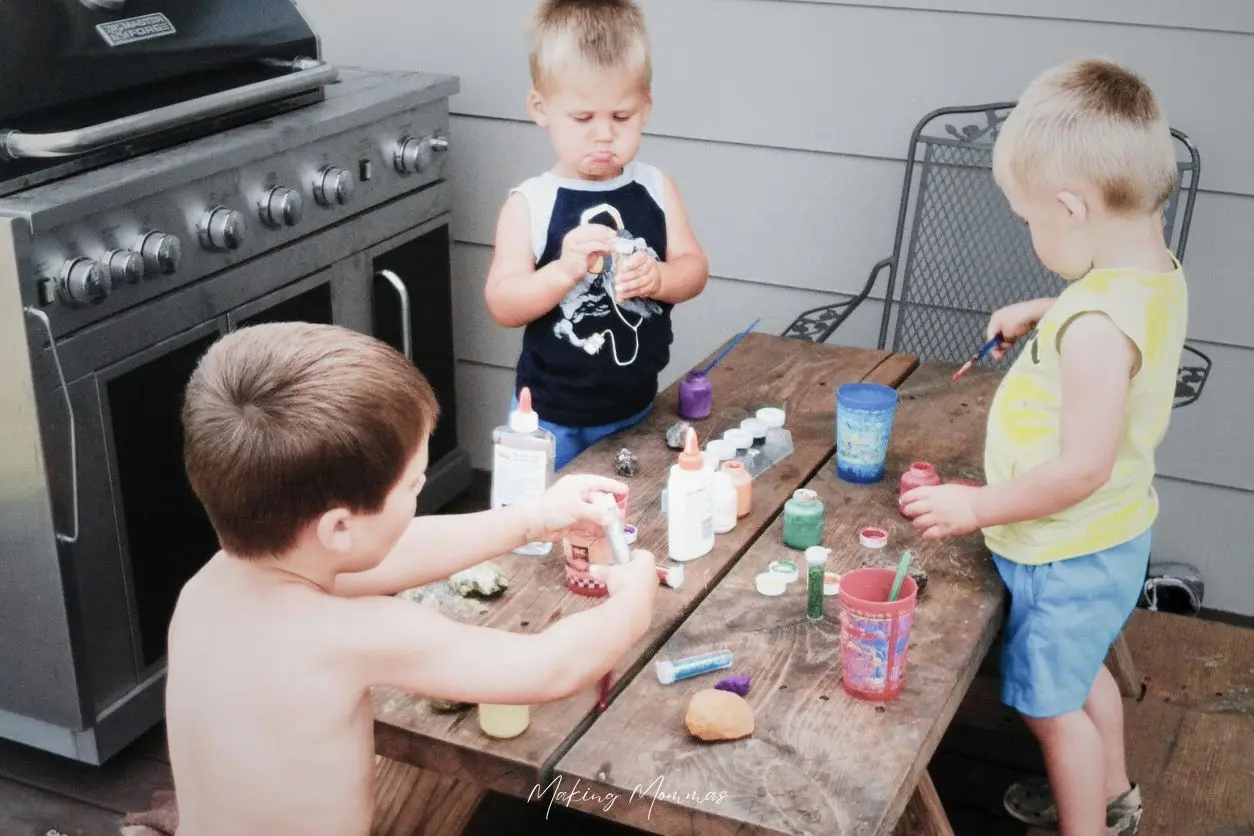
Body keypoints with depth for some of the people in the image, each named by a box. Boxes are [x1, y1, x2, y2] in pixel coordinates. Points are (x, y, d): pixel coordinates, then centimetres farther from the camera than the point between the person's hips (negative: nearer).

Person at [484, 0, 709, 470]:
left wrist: (656, 278, -24)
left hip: (636, 409, 4)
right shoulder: (530, 203, -13)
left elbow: (694, 270, -2)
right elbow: (502, 305, -17)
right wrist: (564, 271, -33)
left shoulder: (655, 190, -2)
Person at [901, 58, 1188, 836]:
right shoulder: (1158, 271, -6)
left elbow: (1081, 468, -32)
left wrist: (977, 506, -22)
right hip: (1112, 535, 9)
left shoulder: (1097, 326, -34)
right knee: (1083, 669, 31)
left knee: (1052, 702, 13)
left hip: (1068, 555, -9)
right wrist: (1040, 314, 10)